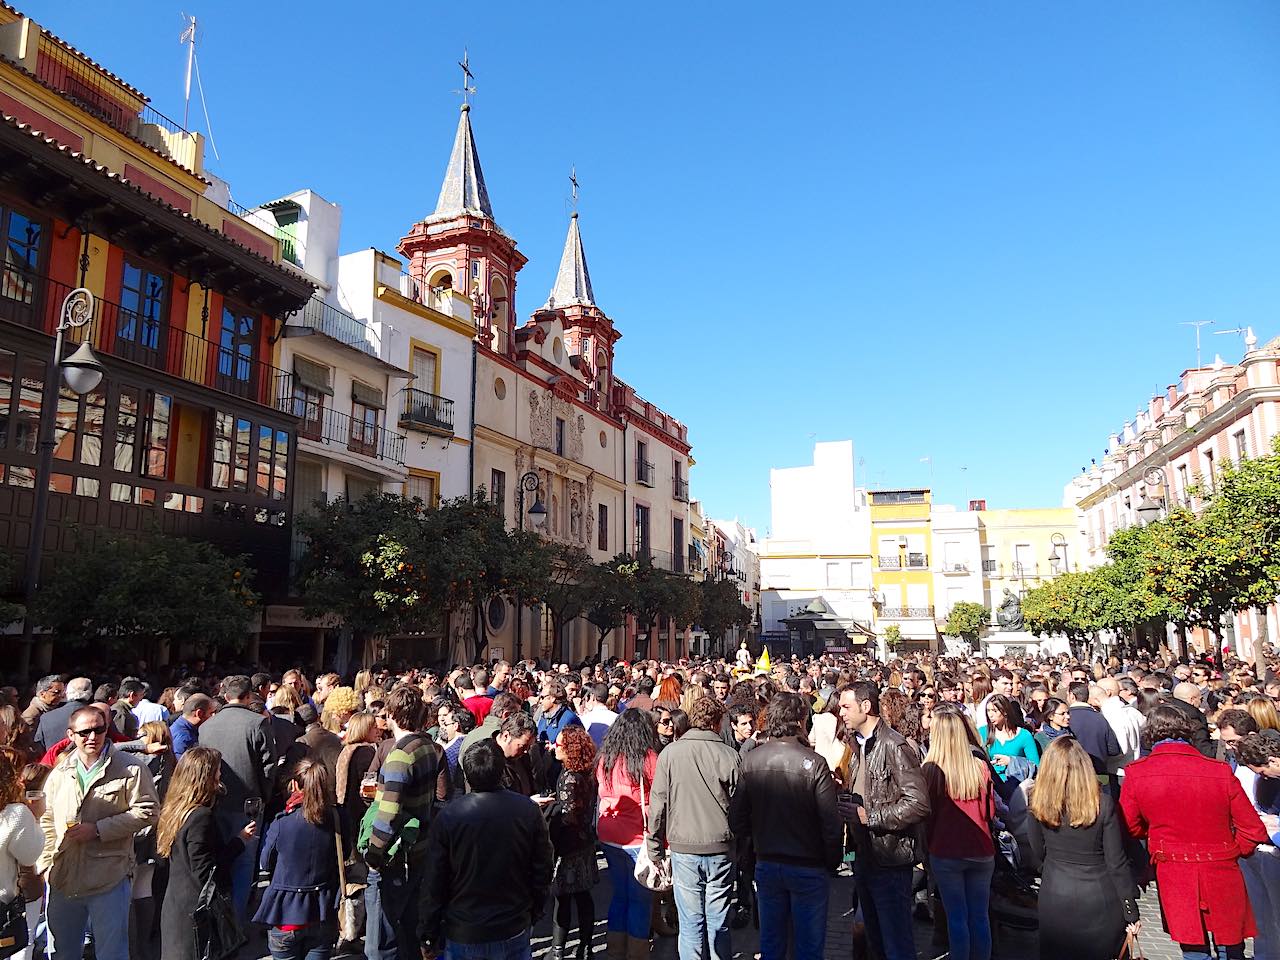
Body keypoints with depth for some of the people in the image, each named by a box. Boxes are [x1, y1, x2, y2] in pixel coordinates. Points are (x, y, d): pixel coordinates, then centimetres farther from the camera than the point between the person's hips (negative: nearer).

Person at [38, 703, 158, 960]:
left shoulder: (130, 769, -8)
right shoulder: (59, 773, 7)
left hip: (108, 879, -4)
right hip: (62, 879, 5)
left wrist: (98, 829, -16)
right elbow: (47, 821, 15)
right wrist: (47, 865, 7)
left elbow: (146, 811, -11)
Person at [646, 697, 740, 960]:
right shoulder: (729, 755, -7)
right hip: (721, 849, 0)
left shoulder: (669, 753, -5)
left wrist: (655, 852, 6)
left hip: (684, 849, 0)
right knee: (718, 923, 12)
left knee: (691, 923, 8)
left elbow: (657, 806, -2)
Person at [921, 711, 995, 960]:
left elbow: (927, 814, -6)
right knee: (980, 917, 13)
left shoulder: (931, 769, -12)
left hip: (947, 853, -3)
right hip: (981, 851, 3)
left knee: (957, 917, 7)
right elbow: (991, 810, 6)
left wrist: (930, 845, 8)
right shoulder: (980, 767, -3)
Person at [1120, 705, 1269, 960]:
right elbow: (1253, 830, -7)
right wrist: (1229, 853, 11)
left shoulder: (1135, 773, -12)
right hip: (1222, 874, 0)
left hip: (1173, 875, 0)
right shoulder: (1220, 771, -13)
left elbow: (1131, 827, -1)